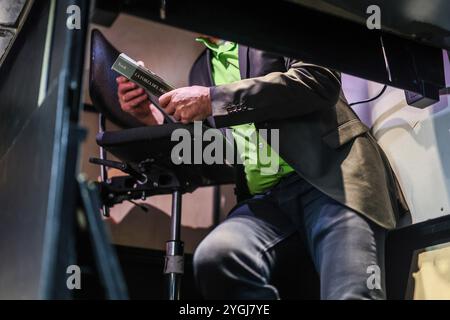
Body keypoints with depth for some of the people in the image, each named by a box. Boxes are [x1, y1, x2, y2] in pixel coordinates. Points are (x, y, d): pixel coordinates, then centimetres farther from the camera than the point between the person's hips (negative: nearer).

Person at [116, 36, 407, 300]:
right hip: (265, 197, 5)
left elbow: (320, 79, -9)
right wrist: (156, 118, 7)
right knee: (214, 258, -28)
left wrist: (214, 100, -12)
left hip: (331, 175, -4)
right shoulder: (200, 69, 26)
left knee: (351, 293, -30)